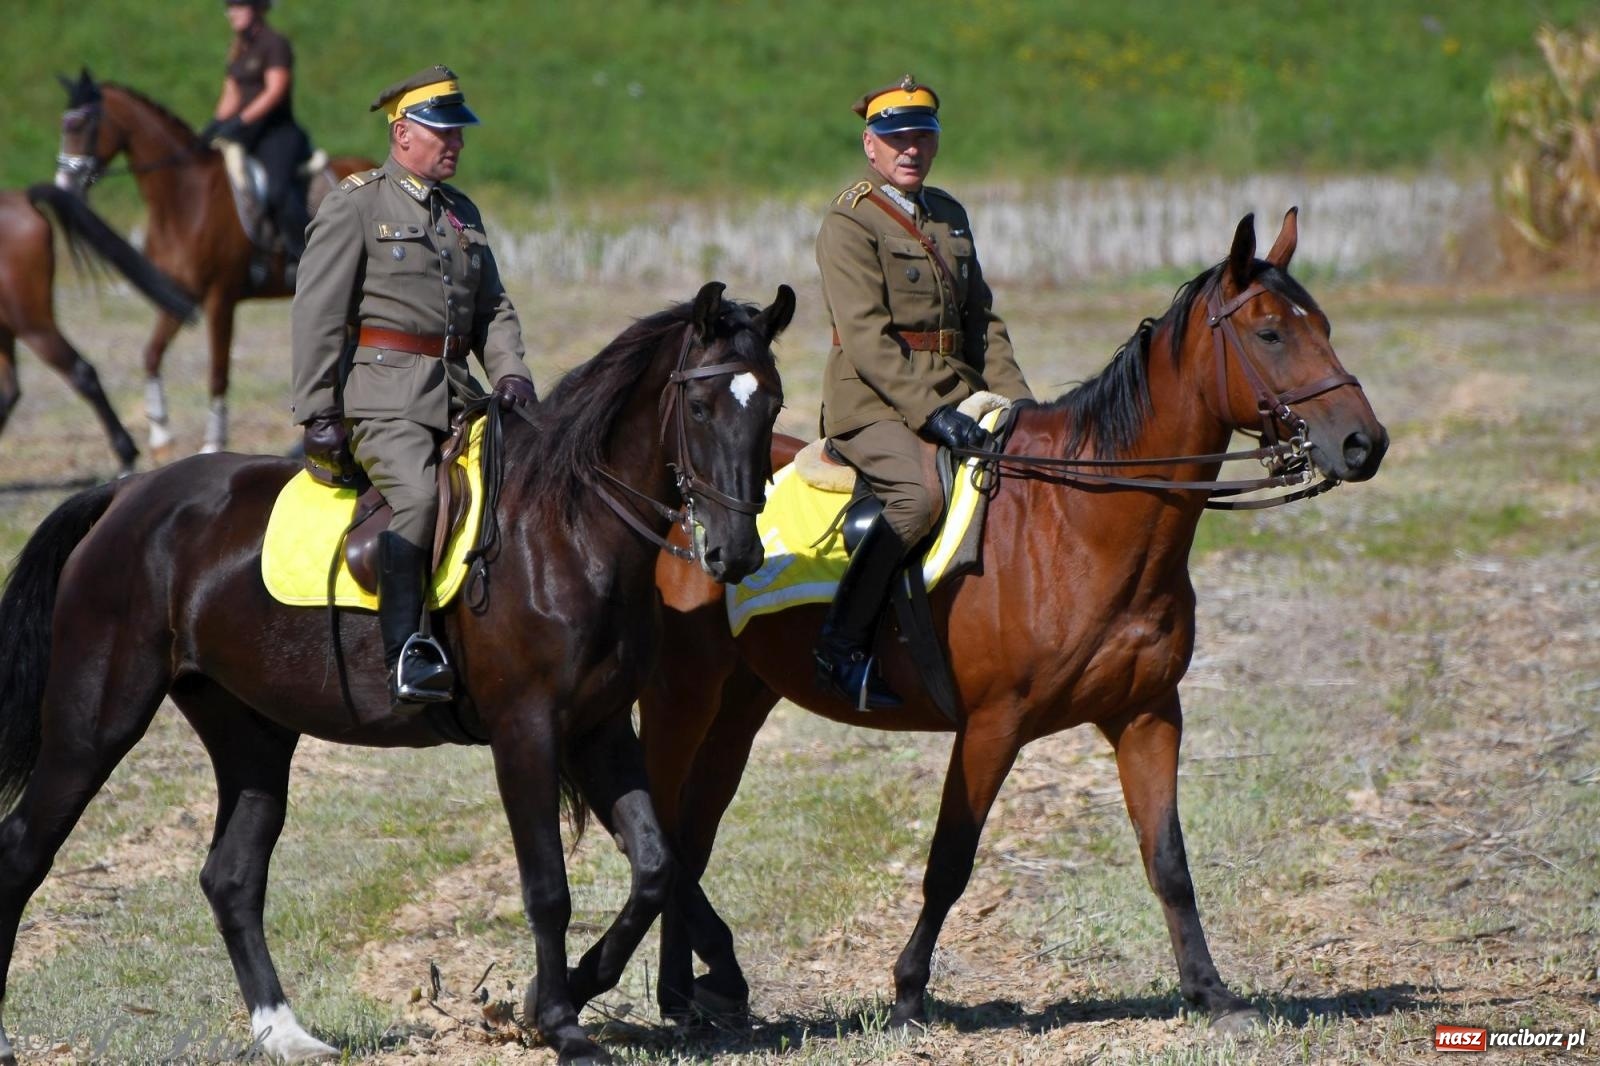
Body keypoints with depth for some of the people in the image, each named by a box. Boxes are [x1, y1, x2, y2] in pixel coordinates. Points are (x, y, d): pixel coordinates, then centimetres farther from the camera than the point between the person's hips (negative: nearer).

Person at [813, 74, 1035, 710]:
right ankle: (840, 646, -25)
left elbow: (982, 320, 21)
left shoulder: (949, 216, 18)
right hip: (874, 403, -8)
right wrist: (929, 412, -26)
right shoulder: (849, 224, -6)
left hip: (955, 398, 8)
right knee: (918, 494, -34)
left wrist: (1015, 397, 6)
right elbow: (866, 338, -16)